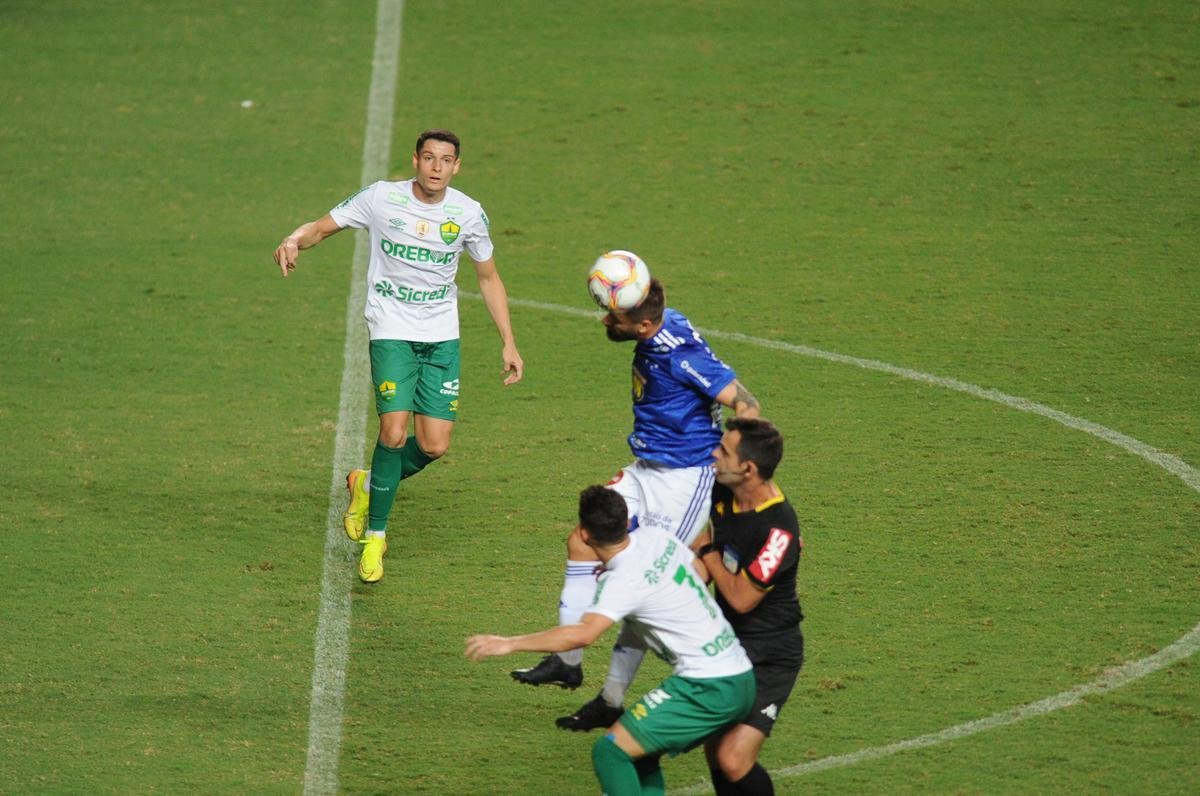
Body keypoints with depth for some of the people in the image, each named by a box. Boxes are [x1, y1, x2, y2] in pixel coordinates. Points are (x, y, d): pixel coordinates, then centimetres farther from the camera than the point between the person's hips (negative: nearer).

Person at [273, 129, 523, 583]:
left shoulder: (468, 214, -1)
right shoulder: (382, 199, -7)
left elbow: (488, 277, 12)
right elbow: (323, 227, 1)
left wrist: (508, 342, 9)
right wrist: (294, 241, -23)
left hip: (442, 336, 3)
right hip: (391, 331, -3)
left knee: (434, 445, -7)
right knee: (394, 431, -18)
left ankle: (369, 484, 26)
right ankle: (375, 536, 1)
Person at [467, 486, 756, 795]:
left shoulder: (624, 581, -19)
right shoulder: (654, 538, 4)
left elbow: (582, 634, -34)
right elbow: (700, 572, 22)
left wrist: (510, 643, -30)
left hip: (706, 689, -9)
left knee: (610, 751, -10)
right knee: (639, 754, 20)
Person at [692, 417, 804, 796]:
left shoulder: (779, 528, -27)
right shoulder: (723, 495, -3)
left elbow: (741, 598, -22)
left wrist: (706, 551, -10)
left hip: (770, 656, -8)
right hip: (726, 644, 8)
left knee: (734, 762, -17)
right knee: (715, 754, 10)